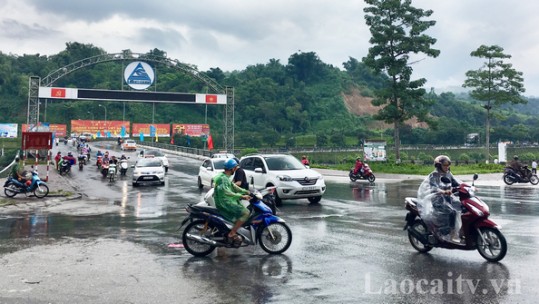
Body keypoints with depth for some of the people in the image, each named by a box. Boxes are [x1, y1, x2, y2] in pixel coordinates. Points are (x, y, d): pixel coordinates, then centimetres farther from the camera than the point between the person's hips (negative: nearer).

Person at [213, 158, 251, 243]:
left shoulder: (226, 177, 15)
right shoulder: (223, 178, -18)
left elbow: (233, 186, 17)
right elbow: (226, 192, -32)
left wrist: (247, 192, 8)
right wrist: (242, 196, -34)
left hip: (225, 200, 11)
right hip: (224, 203, -11)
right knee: (245, 213, -18)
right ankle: (232, 233, -16)